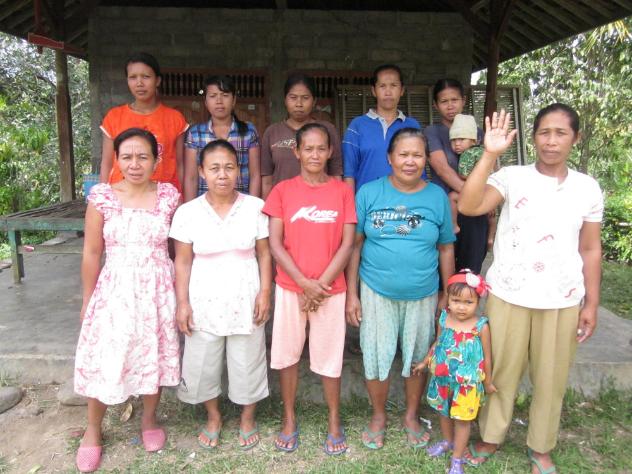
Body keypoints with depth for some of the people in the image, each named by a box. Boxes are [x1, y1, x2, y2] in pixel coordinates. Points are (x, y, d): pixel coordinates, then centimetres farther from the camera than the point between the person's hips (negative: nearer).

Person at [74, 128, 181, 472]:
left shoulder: (169, 197, -4)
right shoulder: (102, 198, -6)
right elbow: (92, 253, 0)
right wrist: (87, 300, 4)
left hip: (157, 289, 1)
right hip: (114, 289, 0)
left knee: (153, 357, 12)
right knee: (103, 361, 7)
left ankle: (149, 420, 37)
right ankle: (93, 430, 32)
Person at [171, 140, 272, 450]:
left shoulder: (255, 207, -6)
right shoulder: (188, 212, -6)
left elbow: (264, 254, -1)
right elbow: (182, 261, -1)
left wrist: (265, 292, -7)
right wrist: (182, 303, -4)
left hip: (245, 302, 0)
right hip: (204, 304, 1)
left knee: (247, 364, 12)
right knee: (202, 365, 13)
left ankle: (248, 418, 38)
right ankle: (213, 417, 40)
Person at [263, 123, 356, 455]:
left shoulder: (342, 191, -1)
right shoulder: (282, 190, -1)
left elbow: (346, 244, -5)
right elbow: (275, 244, -5)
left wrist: (321, 284, -12)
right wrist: (305, 283, -13)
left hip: (330, 289, -1)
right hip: (289, 287, 1)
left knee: (329, 356, 9)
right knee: (287, 354, 12)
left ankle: (334, 421, 30)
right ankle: (289, 418, 32)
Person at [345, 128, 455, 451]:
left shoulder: (437, 196, -1)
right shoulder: (369, 193, -5)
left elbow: (446, 248, 5)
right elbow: (354, 245, -3)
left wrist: (448, 296, 5)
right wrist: (352, 294, -5)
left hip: (422, 295, 1)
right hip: (376, 292, -1)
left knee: (417, 358, 15)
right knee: (376, 358, 9)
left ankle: (412, 416, 39)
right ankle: (378, 416, 34)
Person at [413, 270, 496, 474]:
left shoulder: (481, 326, -21)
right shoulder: (444, 319, -10)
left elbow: (487, 356, -9)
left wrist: (488, 382, 0)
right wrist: (425, 362, 15)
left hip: (467, 381, -4)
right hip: (443, 377, 4)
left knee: (462, 418, 8)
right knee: (444, 411, 23)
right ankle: (447, 441, 50)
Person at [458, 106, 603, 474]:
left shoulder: (588, 188, 3)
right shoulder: (512, 178, -5)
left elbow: (590, 250, 7)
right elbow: (468, 206, -22)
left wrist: (591, 303, 5)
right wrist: (490, 155, -25)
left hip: (562, 301, 2)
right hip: (508, 296, -1)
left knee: (551, 379, 14)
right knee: (501, 372, 12)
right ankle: (491, 438, 34)